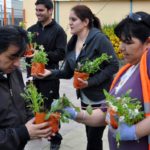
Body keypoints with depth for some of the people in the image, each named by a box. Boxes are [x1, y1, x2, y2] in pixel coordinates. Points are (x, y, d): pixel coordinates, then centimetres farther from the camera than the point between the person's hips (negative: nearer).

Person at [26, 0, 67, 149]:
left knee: (50, 107, 1)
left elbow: (61, 53, -13)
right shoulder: (32, 29, 11)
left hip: (49, 76, -5)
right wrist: (25, 51, -4)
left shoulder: (58, 30, -4)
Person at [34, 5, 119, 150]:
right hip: (85, 98, 7)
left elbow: (113, 65, -19)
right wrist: (51, 72, -9)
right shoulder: (72, 42, 5)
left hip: (101, 98, -7)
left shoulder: (99, 38, -17)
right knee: (91, 136, 17)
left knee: (94, 138, 1)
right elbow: (68, 72, 7)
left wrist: (91, 82, -25)